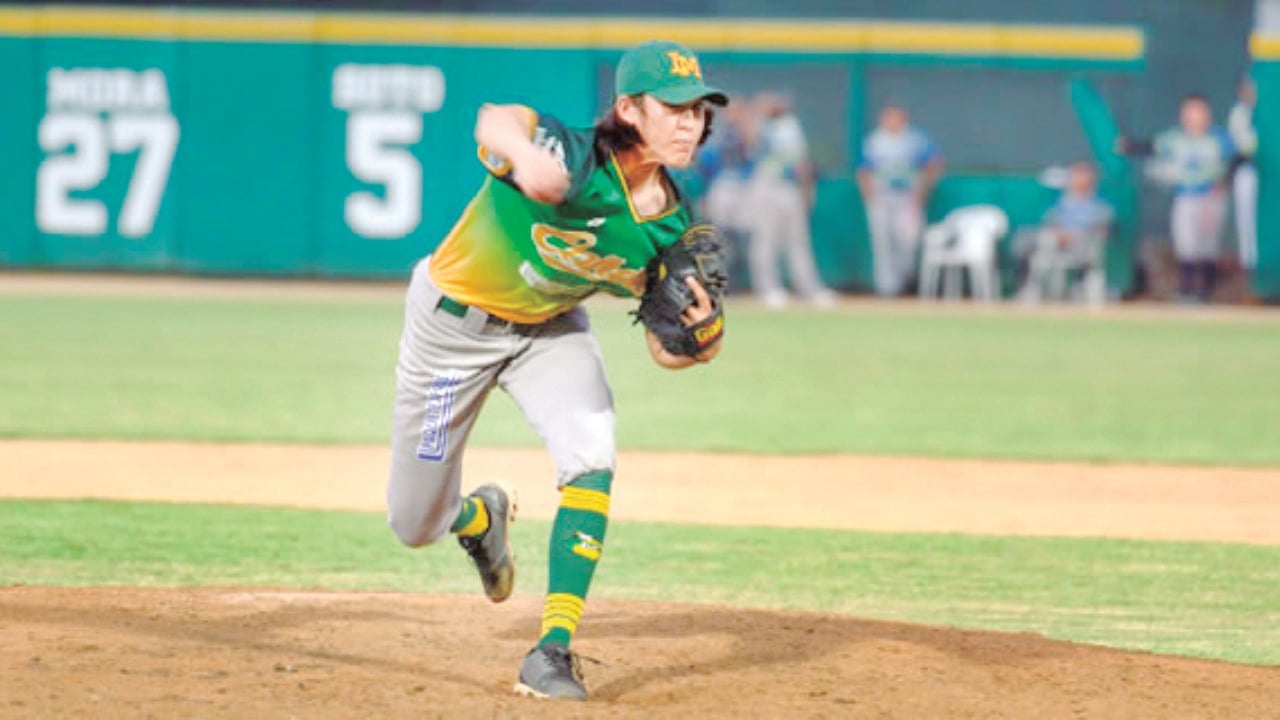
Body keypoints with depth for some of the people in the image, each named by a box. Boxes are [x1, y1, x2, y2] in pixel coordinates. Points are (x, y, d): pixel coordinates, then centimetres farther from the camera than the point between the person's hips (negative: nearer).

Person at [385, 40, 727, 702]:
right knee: (415, 525, 7)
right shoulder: (577, 164, -35)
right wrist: (524, 153, -79)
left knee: (591, 460, -23)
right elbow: (493, 121, -56)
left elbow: (663, 350, -8)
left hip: (548, 328, 4)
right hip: (455, 318, -4)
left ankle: (554, 648, -15)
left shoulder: (670, 227, -17)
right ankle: (478, 517, 45)